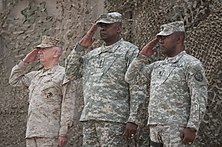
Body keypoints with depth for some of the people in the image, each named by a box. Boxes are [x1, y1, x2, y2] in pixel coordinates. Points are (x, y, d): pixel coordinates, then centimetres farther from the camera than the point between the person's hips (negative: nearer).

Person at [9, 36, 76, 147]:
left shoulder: (64, 75, -3)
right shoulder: (36, 75, 21)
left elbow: (68, 107, -9)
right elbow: (14, 81, 29)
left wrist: (63, 133, -16)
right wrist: (25, 61, 18)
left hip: (49, 134, -8)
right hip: (32, 134, 8)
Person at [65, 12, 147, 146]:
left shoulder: (129, 51, 1)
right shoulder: (91, 54, 22)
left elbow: (138, 90, -6)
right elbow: (71, 73, 16)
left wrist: (133, 119, -15)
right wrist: (81, 47, 10)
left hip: (114, 120, -6)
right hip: (89, 119, 6)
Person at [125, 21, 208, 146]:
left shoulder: (192, 64, -6)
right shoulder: (157, 66, 18)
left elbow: (199, 100, -12)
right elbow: (131, 78, 20)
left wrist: (192, 128, -20)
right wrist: (143, 56, 11)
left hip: (176, 127, -8)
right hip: (155, 126, 8)